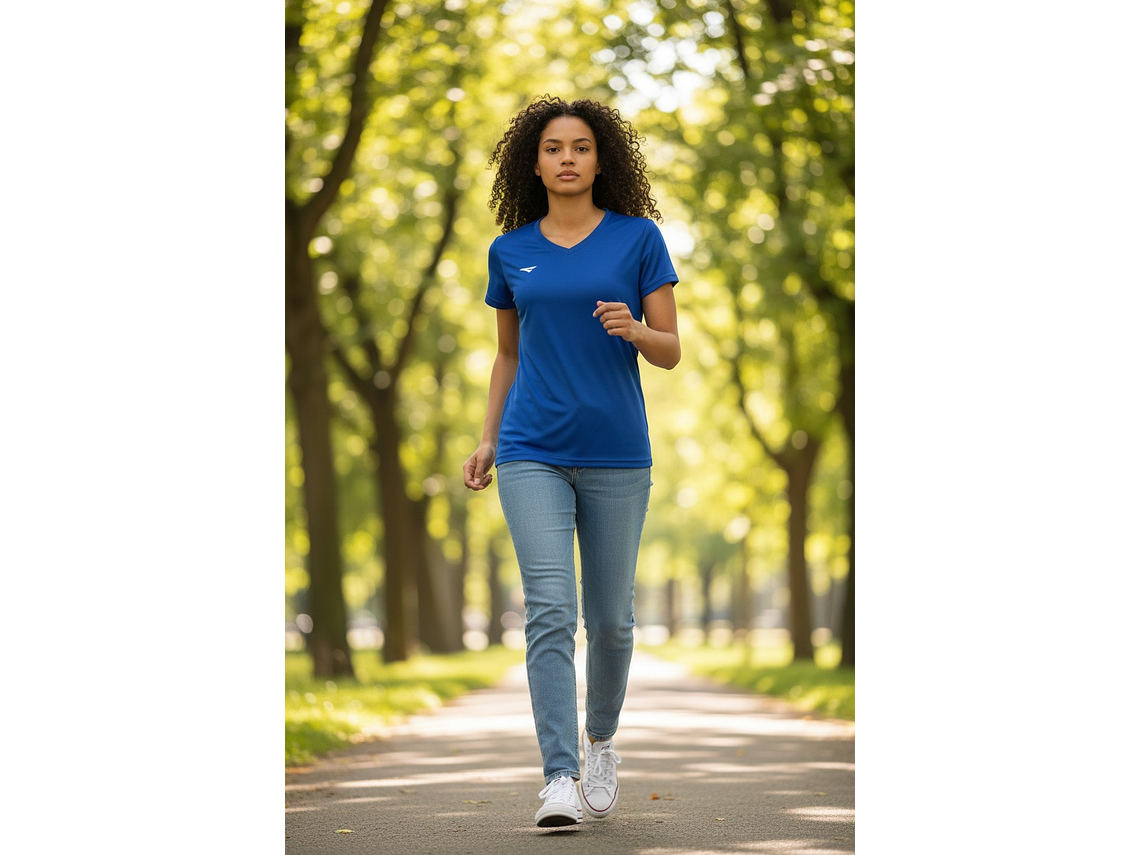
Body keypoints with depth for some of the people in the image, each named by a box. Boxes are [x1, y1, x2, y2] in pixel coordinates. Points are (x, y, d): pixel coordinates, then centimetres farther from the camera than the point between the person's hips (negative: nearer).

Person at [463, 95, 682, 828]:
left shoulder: (639, 238, 1)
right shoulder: (510, 252, 8)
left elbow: (671, 352, 1)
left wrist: (634, 328, -21)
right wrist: (488, 439, 7)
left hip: (617, 457, 0)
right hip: (532, 456, 0)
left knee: (610, 617, 7)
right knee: (551, 610, -14)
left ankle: (601, 737, 35)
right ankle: (560, 780, -16)